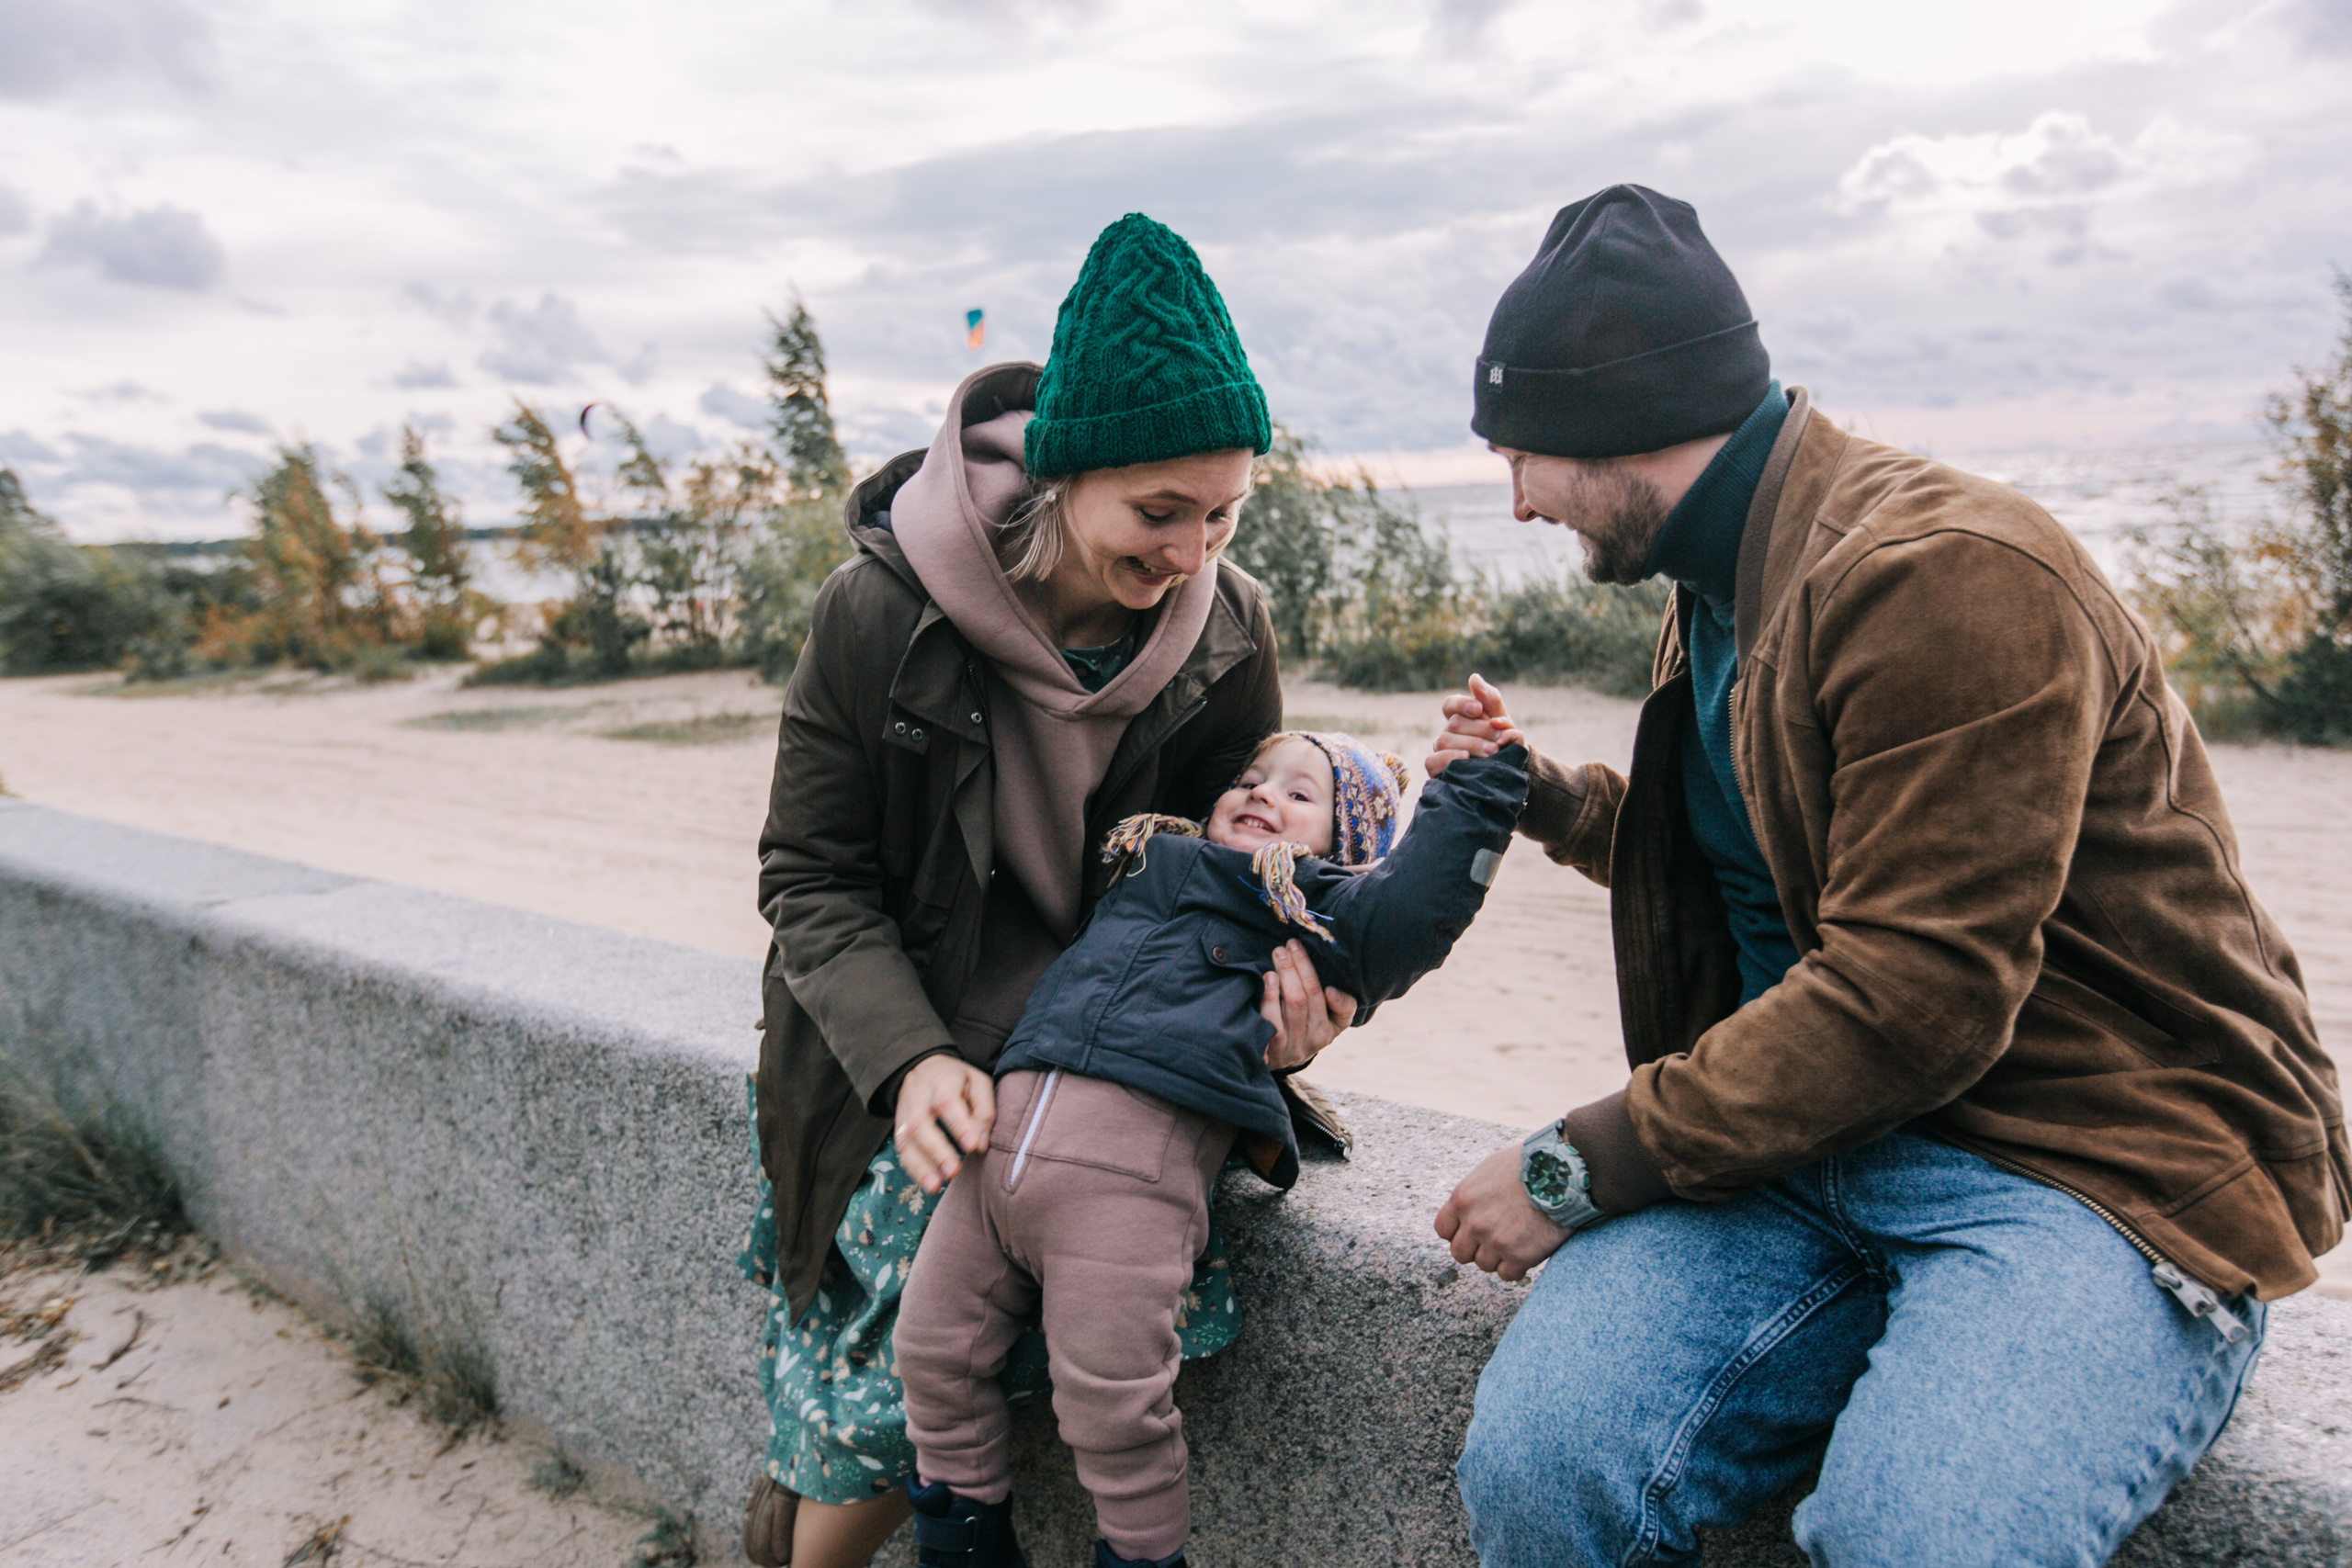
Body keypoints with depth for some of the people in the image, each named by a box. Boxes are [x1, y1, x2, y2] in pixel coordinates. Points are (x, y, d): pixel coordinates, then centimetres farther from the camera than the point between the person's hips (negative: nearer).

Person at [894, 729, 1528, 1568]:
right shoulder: (1144, 861, 30)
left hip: (1136, 1160, -6)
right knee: (931, 1349, 9)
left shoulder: (1320, 905, 14)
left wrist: (1477, 784, -3)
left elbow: (1409, 913, -5)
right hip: (1009, 1118, 6)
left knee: (1111, 1401, -9)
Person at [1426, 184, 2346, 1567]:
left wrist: (1580, 1168, -16)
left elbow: (1908, 1000, -22)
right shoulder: (1723, 582, 14)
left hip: (2101, 1165, -6)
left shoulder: (1946, 576, -17)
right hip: (1813, 1132, 7)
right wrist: (1553, 800, 18)